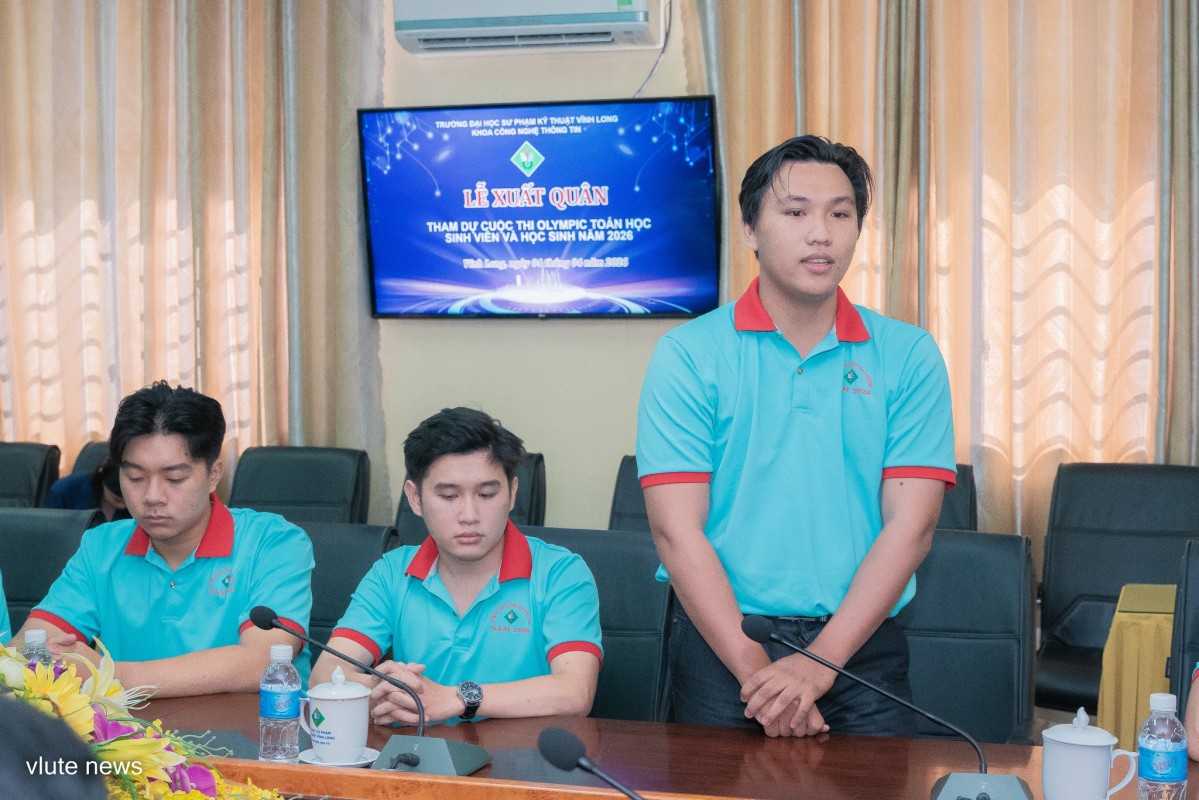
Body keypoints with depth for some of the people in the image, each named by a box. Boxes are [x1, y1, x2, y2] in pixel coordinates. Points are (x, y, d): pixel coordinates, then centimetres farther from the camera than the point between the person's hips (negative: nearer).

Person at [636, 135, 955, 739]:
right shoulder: (688, 355, -1)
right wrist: (754, 670, -18)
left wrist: (819, 663, -16)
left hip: (861, 643, 1)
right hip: (721, 639, -1)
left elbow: (910, 523, -5)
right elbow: (677, 530, -8)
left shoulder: (908, 356, 3)